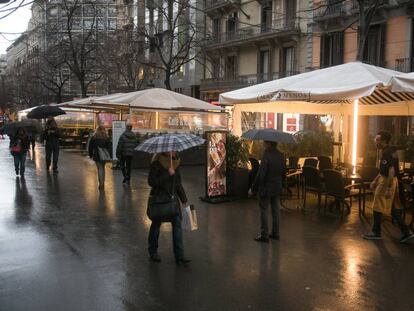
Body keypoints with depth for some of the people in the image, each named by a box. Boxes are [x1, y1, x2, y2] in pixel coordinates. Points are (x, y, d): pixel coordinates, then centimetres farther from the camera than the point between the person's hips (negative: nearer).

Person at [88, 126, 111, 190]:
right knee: (103, 168, 17)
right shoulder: (106, 138, 1)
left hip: (97, 156, -2)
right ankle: (102, 183, 21)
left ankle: (101, 183, -11)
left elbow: (90, 147, 3)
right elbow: (109, 147, -2)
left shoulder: (94, 137, -1)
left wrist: (90, 155, 12)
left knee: (100, 168, -1)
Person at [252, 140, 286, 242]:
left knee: (264, 211, 2)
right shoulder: (281, 156, 1)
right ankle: (275, 233, 24)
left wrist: (254, 188, -11)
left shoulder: (267, 156, -21)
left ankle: (264, 235, 6)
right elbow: (283, 172, 9)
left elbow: (261, 175, -20)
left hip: (266, 188, -7)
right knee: (275, 210, 15)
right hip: (277, 188, 7)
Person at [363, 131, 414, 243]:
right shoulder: (390, 152, 14)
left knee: (377, 208, 1)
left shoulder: (387, 153, -19)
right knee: (394, 208, 14)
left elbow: (391, 171, -25)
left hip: (387, 182, -10)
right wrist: (375, 180, 23)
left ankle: (376, 233, 12)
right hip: (393, 181, 10)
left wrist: (388, 188, -27)